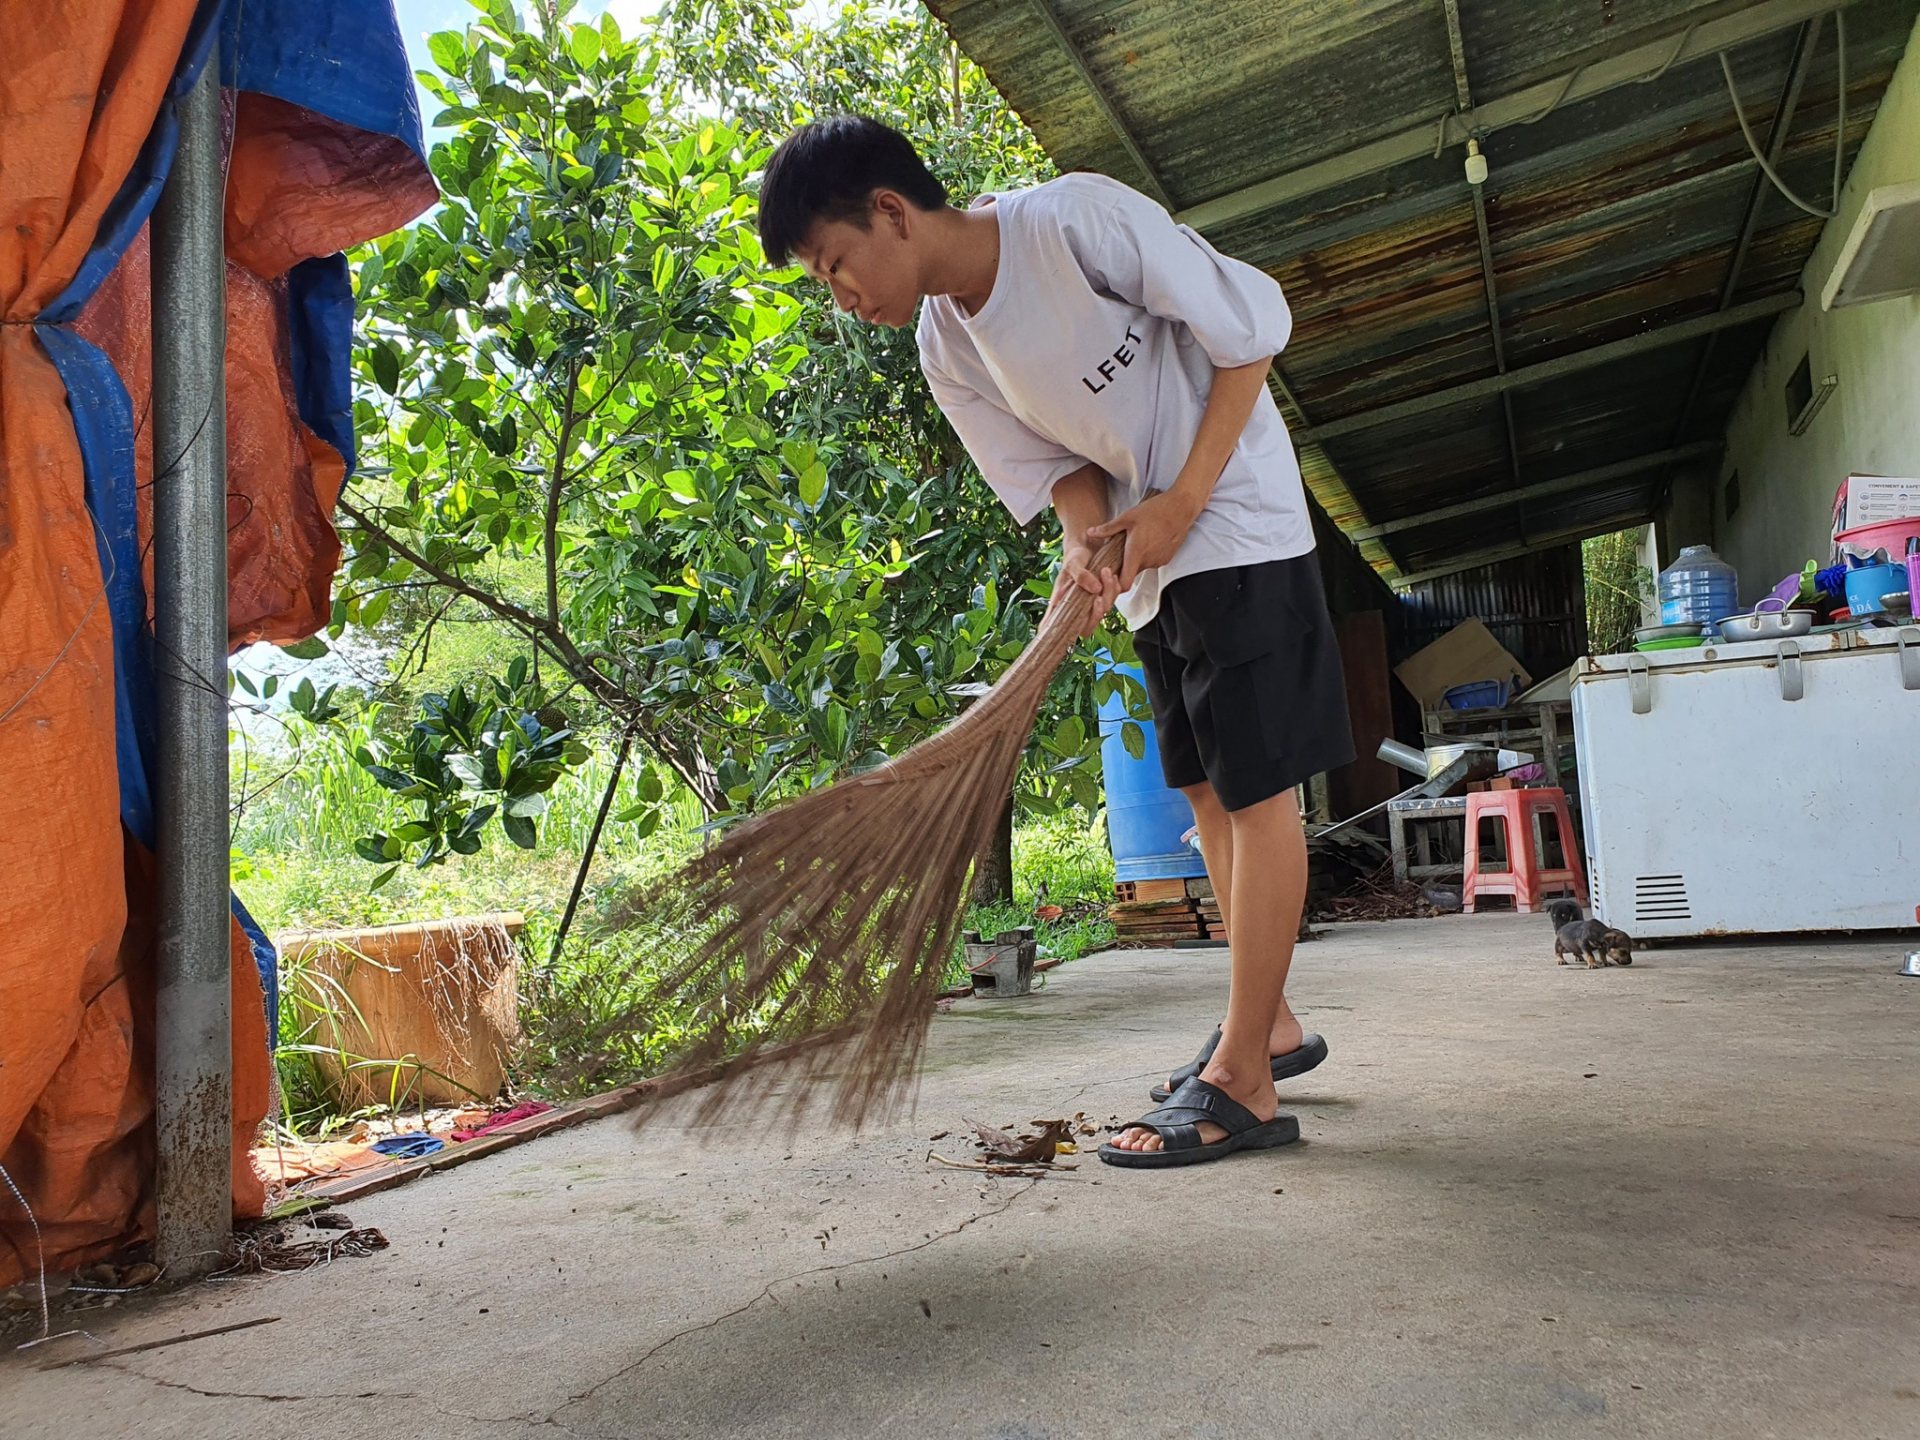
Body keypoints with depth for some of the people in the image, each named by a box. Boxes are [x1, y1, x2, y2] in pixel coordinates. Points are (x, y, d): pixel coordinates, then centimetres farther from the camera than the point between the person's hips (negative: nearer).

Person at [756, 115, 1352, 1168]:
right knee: (1205, 790, 11)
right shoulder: (946, 350, -1)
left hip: (1236, 521, -8)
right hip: (1150, 558, 8)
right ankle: (1270, 1024, 25)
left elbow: (1249, 328, -16)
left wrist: (1181, 502, -20)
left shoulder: (1082, 220, -21)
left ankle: (1242, 1081, -5)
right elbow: (1059, 462, 2)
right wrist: (1086, 542, -21)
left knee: (1257, 786, -8)